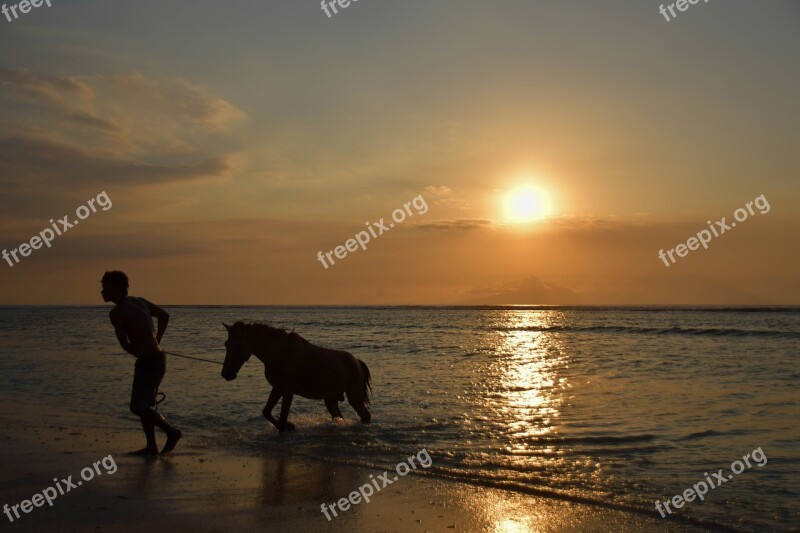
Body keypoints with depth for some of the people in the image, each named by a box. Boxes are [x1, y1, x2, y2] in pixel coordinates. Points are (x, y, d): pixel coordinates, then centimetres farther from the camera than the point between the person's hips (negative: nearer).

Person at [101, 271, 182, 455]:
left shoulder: (117, 312, -11)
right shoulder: (139, 301, 12)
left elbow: (124, 344, -6)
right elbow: (164, 315, 24)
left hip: (147, 361, -9)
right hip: (158, 357, 9)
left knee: (138, 406, -7)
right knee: (142, 405, 14)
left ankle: (172, 431, -1)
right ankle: (151, 447, 16)